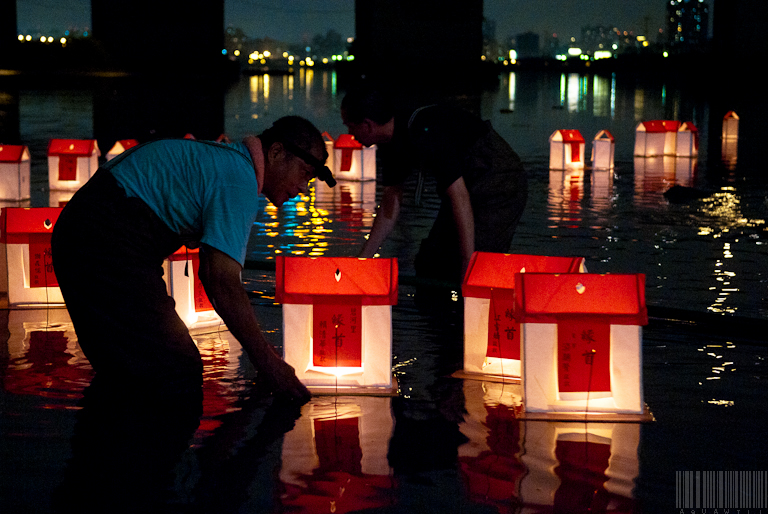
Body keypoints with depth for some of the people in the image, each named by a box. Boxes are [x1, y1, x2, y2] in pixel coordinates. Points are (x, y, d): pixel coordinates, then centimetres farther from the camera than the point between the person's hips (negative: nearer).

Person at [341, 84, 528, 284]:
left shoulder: (424, 134, -30)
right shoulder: (391, 144, 0)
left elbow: (459, 197, -32)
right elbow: (391, 202, 11)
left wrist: (468, 268, -34)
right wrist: (363, 258, 10)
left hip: (499, 187, -10)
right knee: (430, 265, 10)